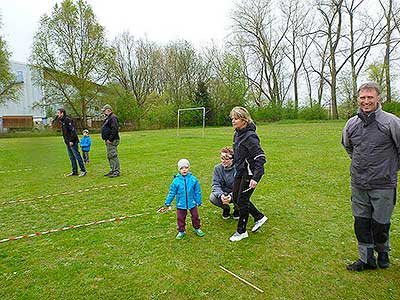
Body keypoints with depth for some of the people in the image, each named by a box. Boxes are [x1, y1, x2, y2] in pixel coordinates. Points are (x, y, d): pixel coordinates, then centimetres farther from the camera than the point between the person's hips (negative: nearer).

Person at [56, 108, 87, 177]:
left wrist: (71, 140, -21)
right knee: (71, 157, 12)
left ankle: (83, 170, 2)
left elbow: (73, 130, -20)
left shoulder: (68, 119, -14)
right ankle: (74, 171, 18)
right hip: (68, 142, 10)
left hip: (72, 142, -10)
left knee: (77, 156, -5)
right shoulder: (62, 120, 16)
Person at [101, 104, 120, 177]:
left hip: (112, 141, -11)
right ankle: (112, 170, 22)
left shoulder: (113, 118, -13)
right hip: (108, 141, 11)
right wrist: (106, 139, 17)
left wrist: (110, 139, -23)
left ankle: (117, 171, -5)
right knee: (109, 156, 14)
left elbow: (114, 129, -23)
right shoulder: (108, 118, 20)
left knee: (113, 156, -9)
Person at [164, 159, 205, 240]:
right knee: (180, 218, 12)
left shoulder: (193, 179, -10)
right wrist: (168, 203, -3)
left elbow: (197, 192, -1)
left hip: (192, 203, 1)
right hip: (181, 204, 0)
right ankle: (181, 231, 32)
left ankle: (197, 228, 38)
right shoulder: (176, 180, -12)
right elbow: (172, 193, -4)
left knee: (195, 216, 16)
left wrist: (198, 201, 3)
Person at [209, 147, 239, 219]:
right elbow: (215, 185, -13)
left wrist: (231, 195, -40)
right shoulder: (217, 168, -7)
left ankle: (237, 209, 6)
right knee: (212, 198, -28)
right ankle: (226, 208, 7)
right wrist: (221, 195, -35)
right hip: (222, 193, 2)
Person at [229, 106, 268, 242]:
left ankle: (241, 232, 20)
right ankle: (259, 217, 33)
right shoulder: (237, 134, 6)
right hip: (240, 172, 9)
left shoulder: (249, 136, -21)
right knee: (235, 198, 16)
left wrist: (255, 178, -30)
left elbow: (261, 157, -25)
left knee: (242, 201, 1)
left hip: (249, 173, -9)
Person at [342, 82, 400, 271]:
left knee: (380, 223, 8)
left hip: (383, 185, -4)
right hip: (358, 184, 4)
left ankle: (382, 251, 38)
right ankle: (366, 259, 27)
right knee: (361, 222, 10)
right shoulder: (351, 124, 3)